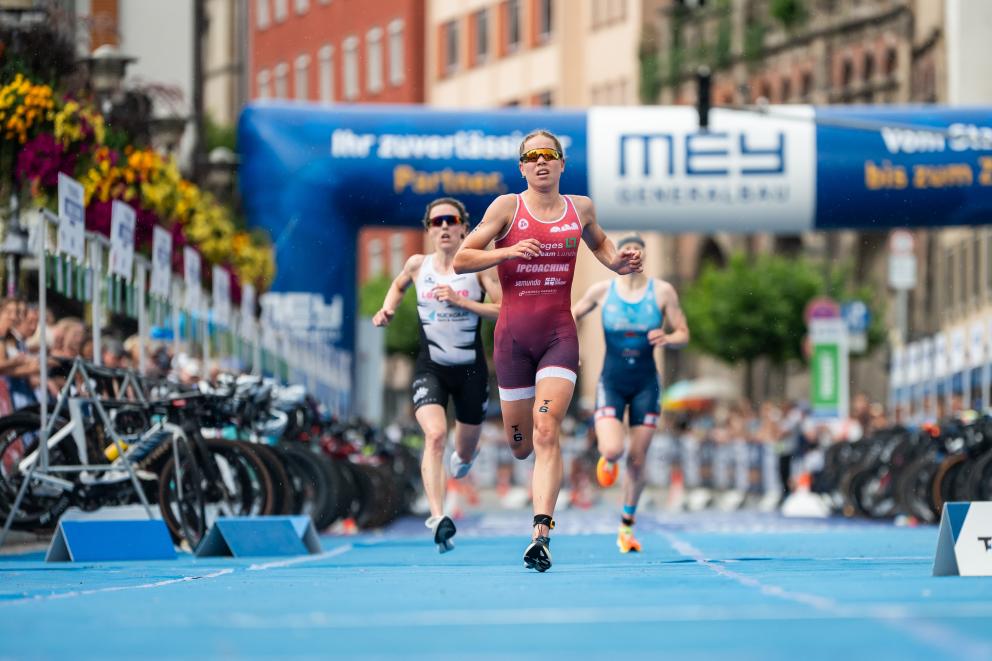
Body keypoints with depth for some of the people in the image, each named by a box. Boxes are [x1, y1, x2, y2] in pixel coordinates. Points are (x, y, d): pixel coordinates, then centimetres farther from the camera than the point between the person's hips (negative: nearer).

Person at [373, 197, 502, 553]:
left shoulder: (479, 266, -5)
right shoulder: (418, 265, 2)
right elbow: (398, 285, 25)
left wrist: (461, 301, -20)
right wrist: (387, 310, 6)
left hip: (470, 369, 0)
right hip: (430, 367, 0)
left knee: (465, 450, 16)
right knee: (435, 434, -26)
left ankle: (463, 458, 57)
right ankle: (438, 518, -33)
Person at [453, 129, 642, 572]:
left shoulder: (580, 208, 7)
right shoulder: (507, 207, -1)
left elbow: (599, 242, 29)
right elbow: (460, 260, -2)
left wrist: (616, 262, 7)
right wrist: (507, 251, -18)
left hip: (559, 335, 0)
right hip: (513, 335, 0)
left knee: (546, 431, -18)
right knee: (520, 446, 7)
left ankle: (542, 532, -23)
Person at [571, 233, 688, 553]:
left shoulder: (662, 291, -4)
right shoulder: (601, 290, -3)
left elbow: (683, 334, 0)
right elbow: (571, 316, 12)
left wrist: (667, 339, -22)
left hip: (646, 385, 1)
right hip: (611, 382, -1)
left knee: (637, 460, 4)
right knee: (613, 450, -20)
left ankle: (627, 526, 23)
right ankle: (607, 461, 20)